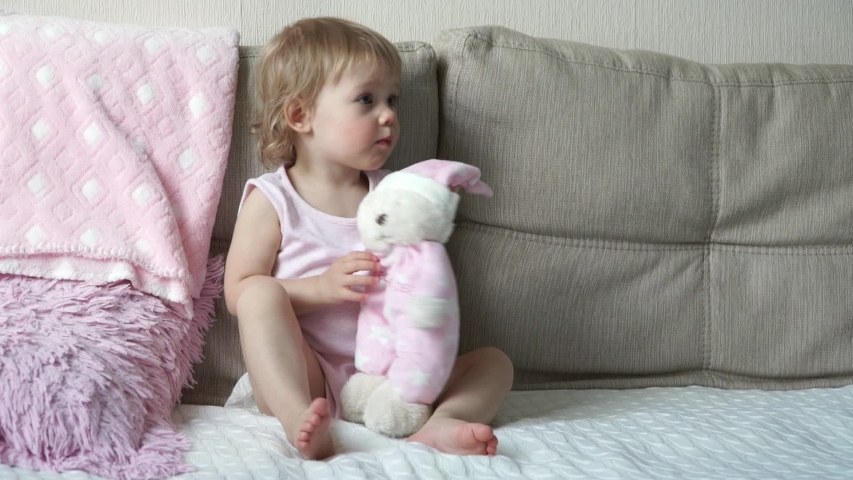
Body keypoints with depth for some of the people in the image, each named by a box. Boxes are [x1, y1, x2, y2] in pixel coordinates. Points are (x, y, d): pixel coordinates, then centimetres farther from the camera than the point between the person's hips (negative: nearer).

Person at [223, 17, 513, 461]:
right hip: (301, 377, -4)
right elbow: (238, 293, -8)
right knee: (262, 294, -27)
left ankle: (442, 421, -36)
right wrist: (321, 287, -20)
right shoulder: (271, 200, -2)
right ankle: (298, 417, -44)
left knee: (494, 363, -5)